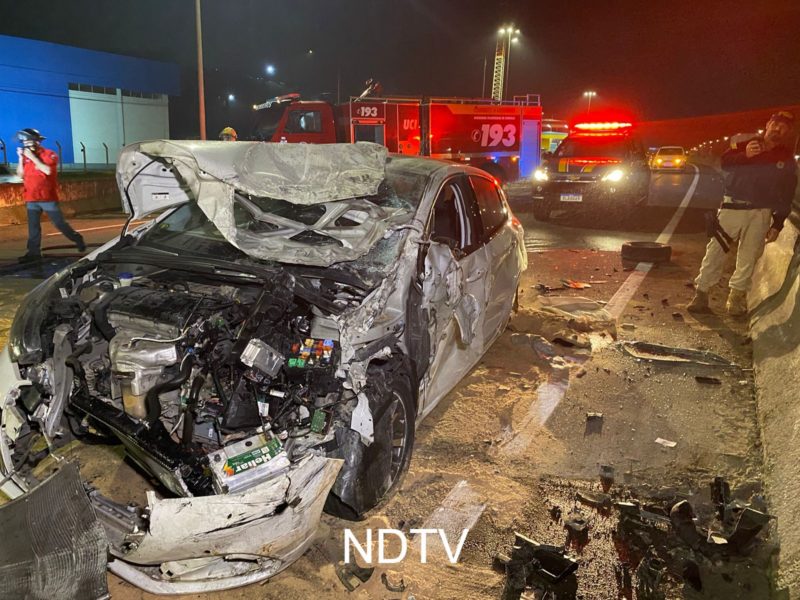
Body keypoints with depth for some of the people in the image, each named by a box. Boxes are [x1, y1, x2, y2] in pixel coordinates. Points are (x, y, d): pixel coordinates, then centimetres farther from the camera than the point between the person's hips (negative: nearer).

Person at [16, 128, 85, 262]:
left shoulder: (49, 154, -4)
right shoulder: (26, 156, 9)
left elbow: (47, 170, -21)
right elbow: (20, 174, 7)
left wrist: (33, 157, -18)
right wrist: (21, 158, -3)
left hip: (47, 197, -4)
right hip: (31, 198, 5)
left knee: (59, 223, 1)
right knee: (33, 227, 3)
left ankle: (78, 239, 19)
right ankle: (33, 252, 5)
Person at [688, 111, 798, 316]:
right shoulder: (746, 143, 5)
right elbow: (725, 162, -8)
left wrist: (777, 224, 2)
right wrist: (744, 155, -27)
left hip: (761, 213, 1)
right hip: (733, 206, -1)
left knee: (749, 257, 2)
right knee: (715, 250, -5)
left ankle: (737, 296, 12)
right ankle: (701, 293, -1)